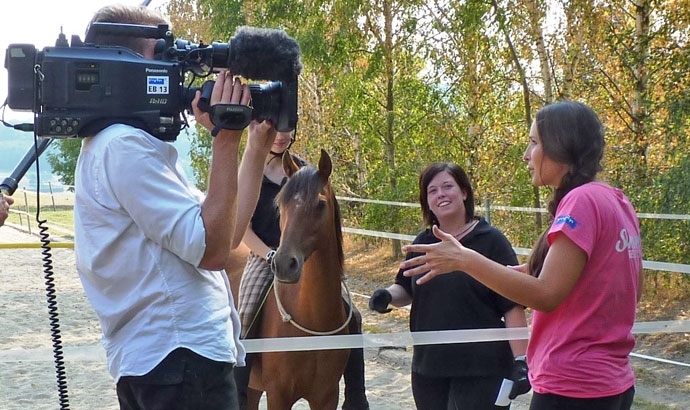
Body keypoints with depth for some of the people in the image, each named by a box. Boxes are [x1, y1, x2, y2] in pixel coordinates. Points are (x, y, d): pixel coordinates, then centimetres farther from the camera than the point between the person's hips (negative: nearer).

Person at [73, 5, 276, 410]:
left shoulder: (122, 143, 18)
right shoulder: (127, 145, -15)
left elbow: (227, 233, 16)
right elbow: (212, 249, -20)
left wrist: (259, 144, 14)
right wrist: (226, 141, -17)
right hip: (181, 358, -11)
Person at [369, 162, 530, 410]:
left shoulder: (490, 241, -7)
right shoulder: (423, 244, 9)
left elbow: (513, 306, -10)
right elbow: (405, 290, 22)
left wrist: (520, 361, -16)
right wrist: (387, 296, -2)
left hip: (481, 370, -6)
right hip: (429, 368, 6)